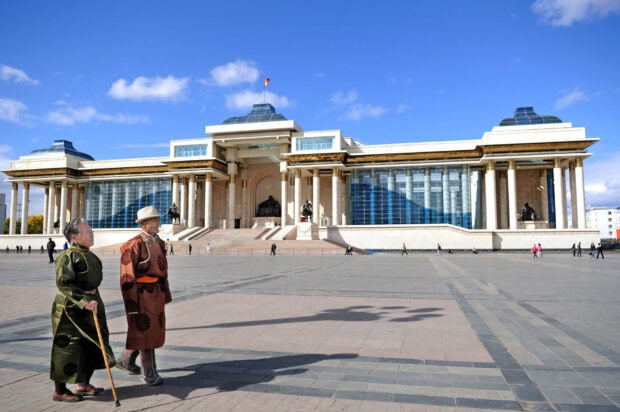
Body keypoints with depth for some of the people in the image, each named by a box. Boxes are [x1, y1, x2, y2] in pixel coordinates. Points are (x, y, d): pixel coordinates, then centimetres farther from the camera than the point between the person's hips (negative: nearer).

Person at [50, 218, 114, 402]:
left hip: (90, 306, 9)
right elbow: (63, 283, -22)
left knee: (92, 345, 13)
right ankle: (59, 391, 14)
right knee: (68, 348, -1)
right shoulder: (67, 256, -15)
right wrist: (84, 301, -28)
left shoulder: (91, 256, 12)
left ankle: (83, 384, 28)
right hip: (70, 309, -9)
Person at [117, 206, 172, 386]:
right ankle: (149, 373, 15)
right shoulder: (133, 245, -15)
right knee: (144, 330, 2)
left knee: (155, 328, 18)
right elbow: (128, 275, -15)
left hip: (156, 292, 8)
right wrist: (132, 301, -17)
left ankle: (126, 360, 38)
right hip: (142, 292, -8)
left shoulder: (158, 242, 8)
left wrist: (165, 293, 15)